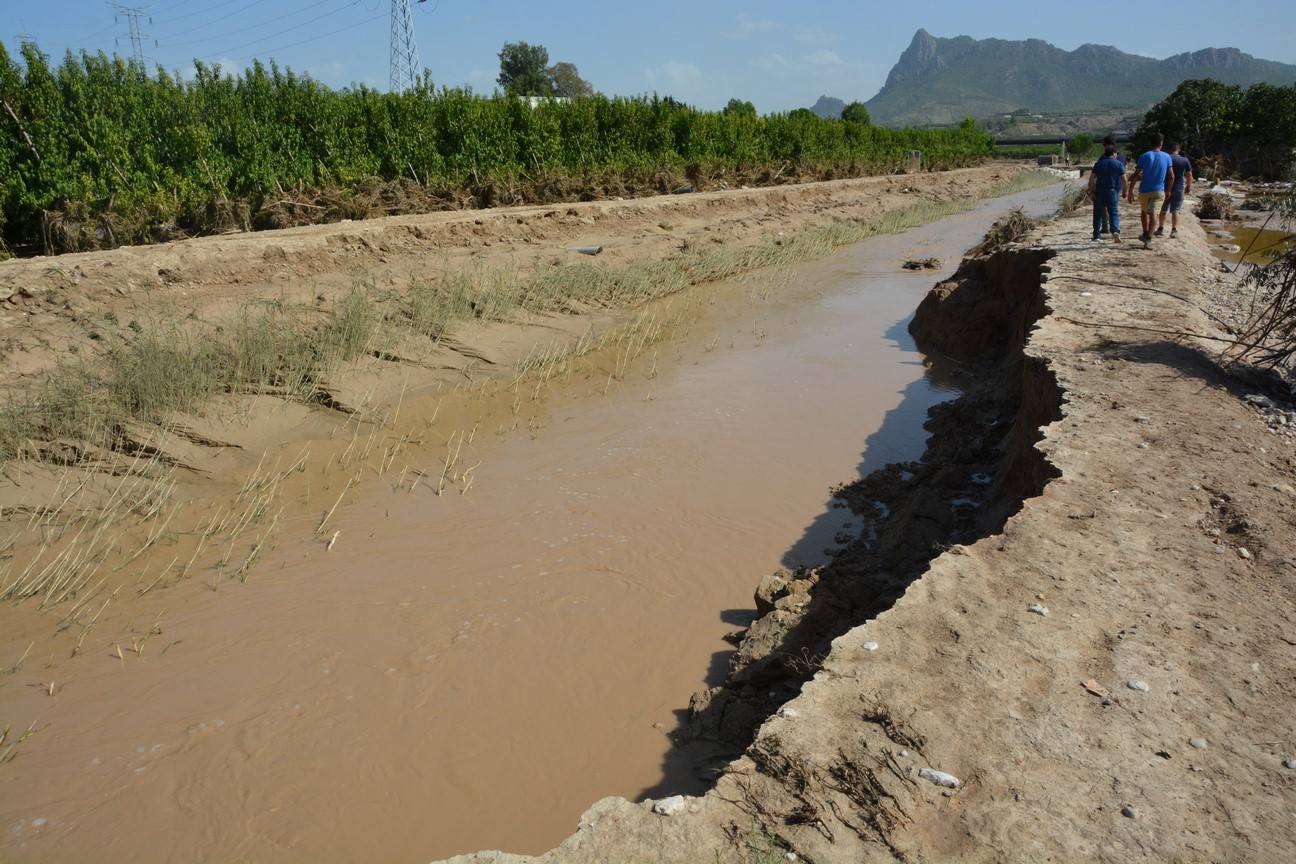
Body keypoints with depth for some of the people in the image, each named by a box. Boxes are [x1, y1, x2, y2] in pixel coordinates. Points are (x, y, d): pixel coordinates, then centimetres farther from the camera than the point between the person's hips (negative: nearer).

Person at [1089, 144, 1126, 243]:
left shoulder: (1098, 164, 6)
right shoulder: (1119, 164, 1)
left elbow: (1091, 179, -1)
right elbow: (1124, 179, -2)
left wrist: (1091, 191, 2)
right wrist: (1124, 191, 9)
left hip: (1099, 191, 2)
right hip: (1113, 191, -2)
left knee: (1098, 213, 9)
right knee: (1114, 212, 0)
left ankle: (1097, 235, 9)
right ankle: (1115, 230, -22)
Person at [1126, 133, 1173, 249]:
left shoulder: (1144, 156, -4)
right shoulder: (1166, 157, 1)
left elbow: (1136, 175, -9)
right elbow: (1171, 176, 3)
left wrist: (1130, 191, -5)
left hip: (1144, 191, 0)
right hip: (1159, 191, 0)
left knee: (1144, 212, 22)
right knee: (1153, 214, -8)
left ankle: (1145, 234, 33)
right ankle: (1148, 239, -24)